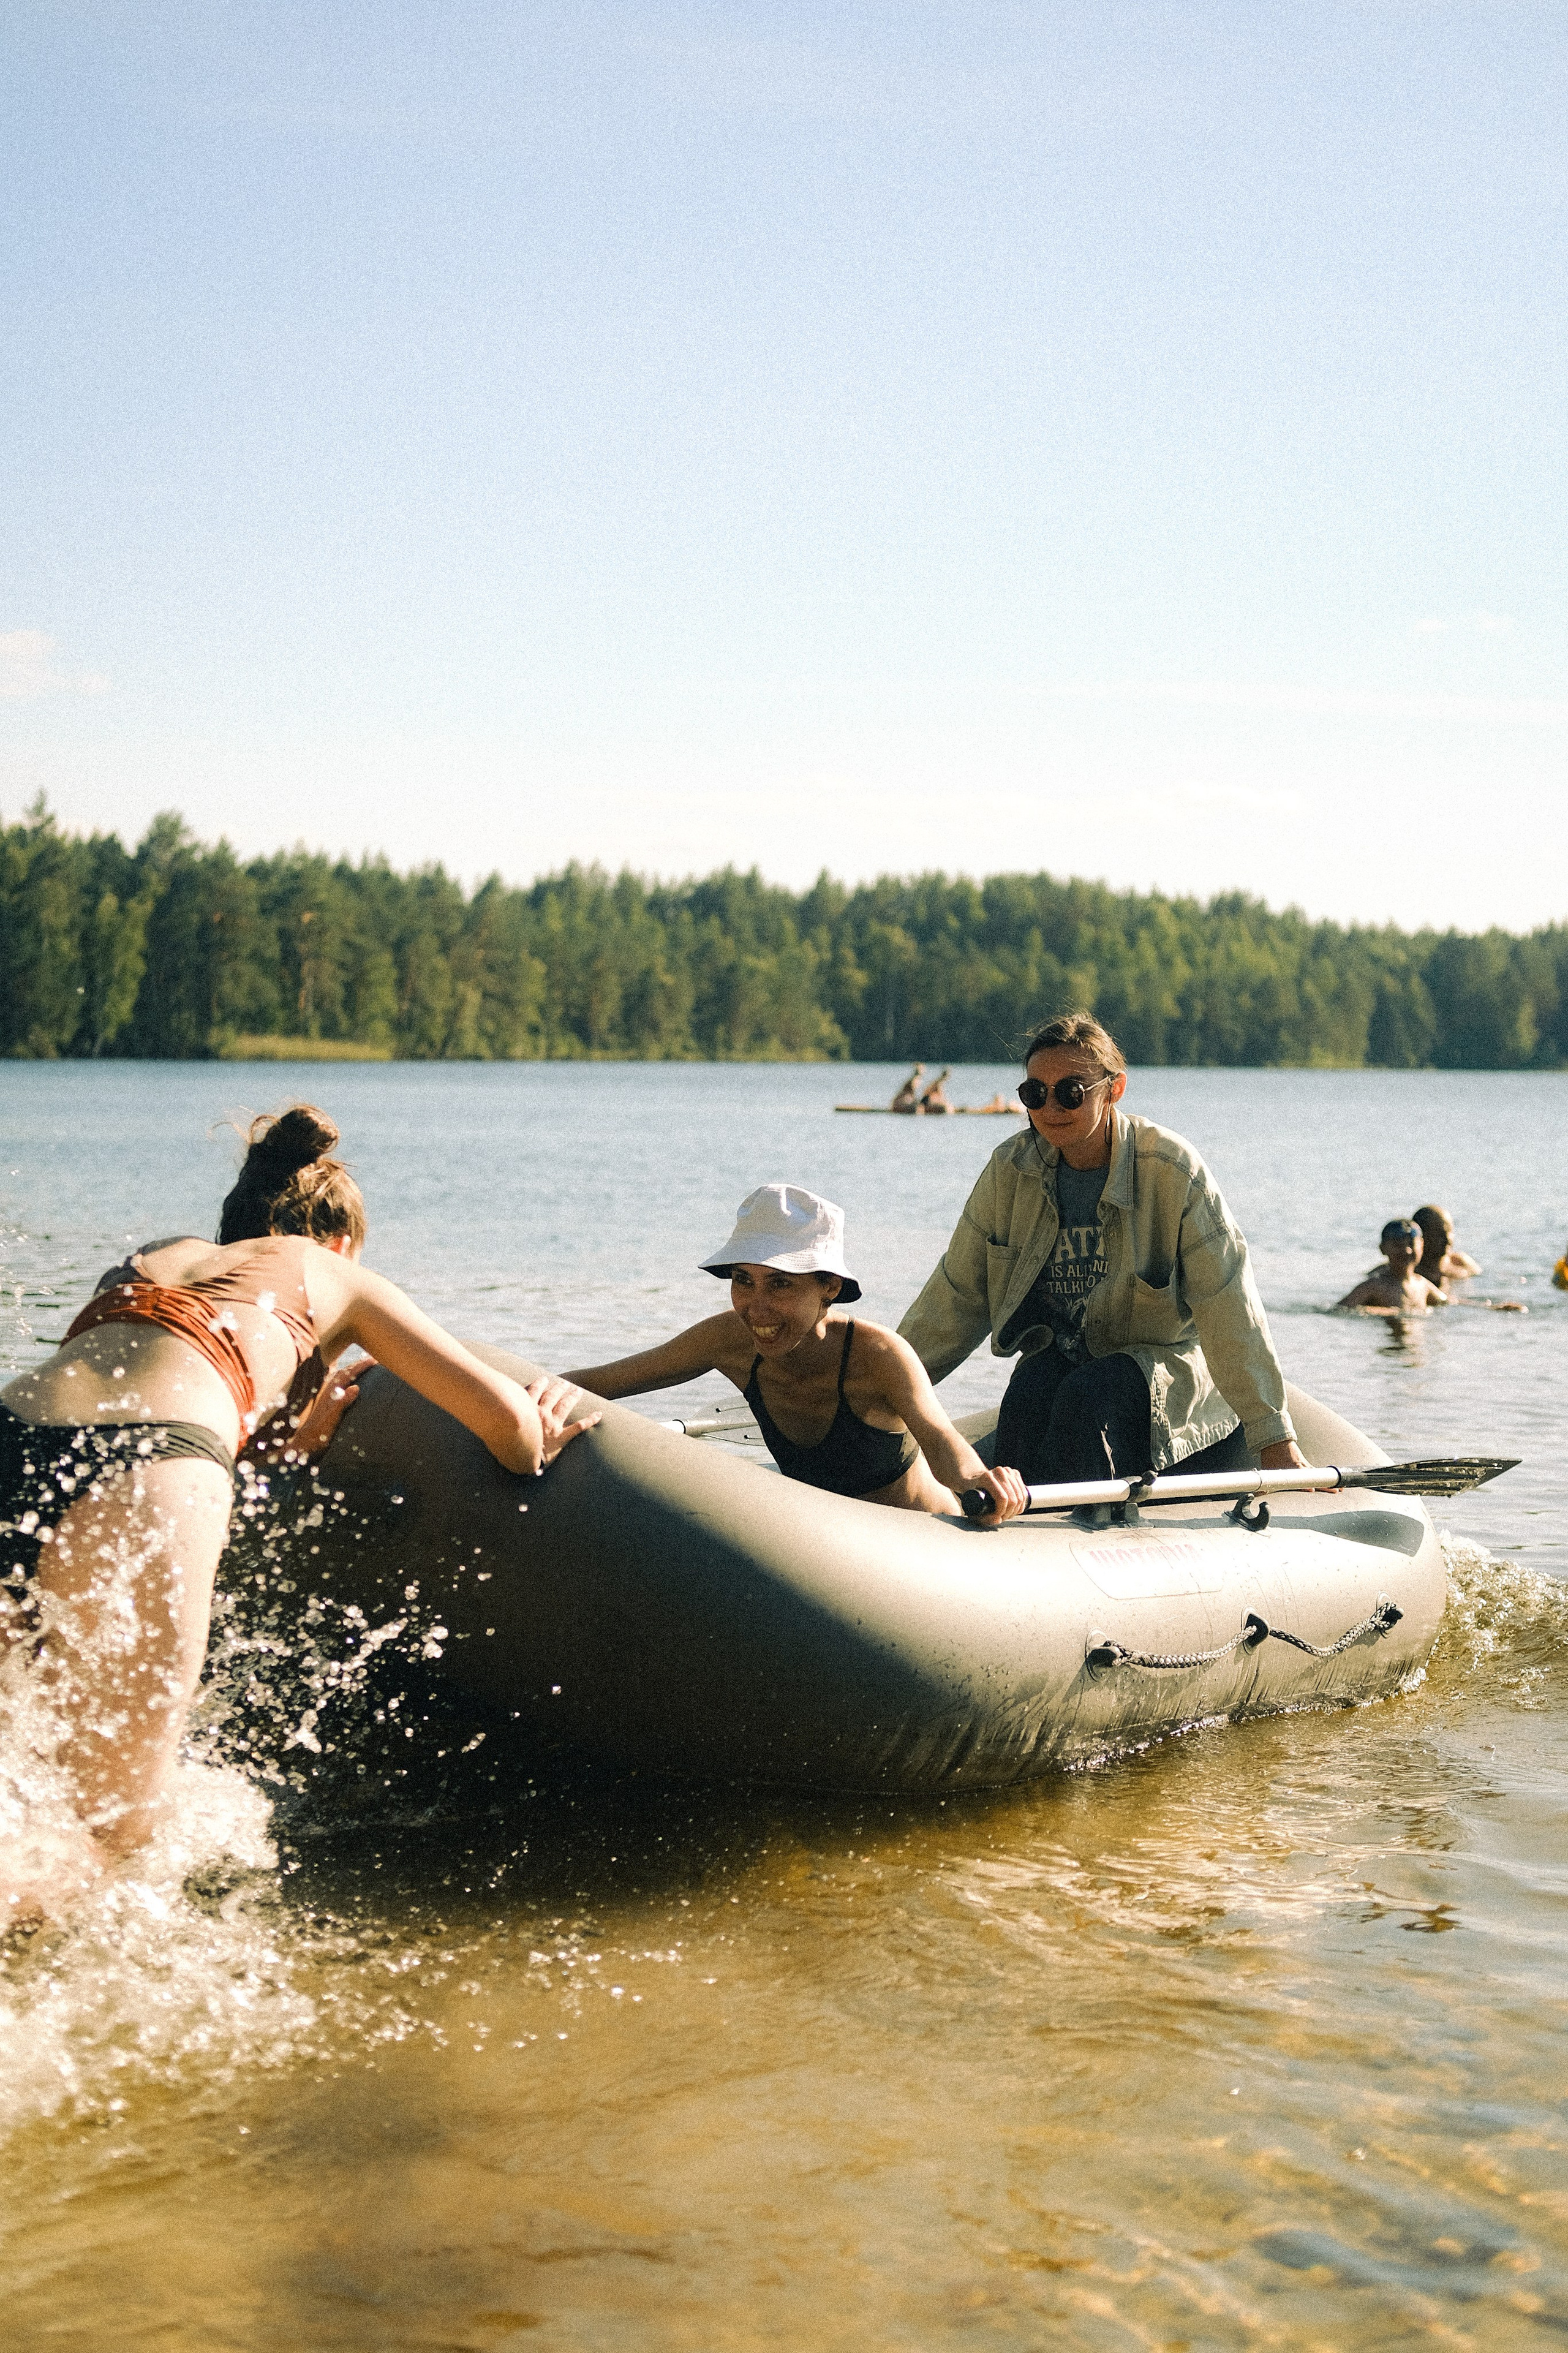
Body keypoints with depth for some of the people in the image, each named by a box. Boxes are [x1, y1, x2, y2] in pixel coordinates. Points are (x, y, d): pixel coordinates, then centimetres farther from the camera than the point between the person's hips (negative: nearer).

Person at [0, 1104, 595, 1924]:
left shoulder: (150, 1257, 36)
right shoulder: (337, 1276, 25)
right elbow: (502, 1414, 23)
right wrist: (533, 1454, 46)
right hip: (150, 1468, -5)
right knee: (117, 1826, 6)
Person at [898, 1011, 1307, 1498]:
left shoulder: (1173, 1170, -16)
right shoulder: (1010, 1170, -4)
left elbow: (1231, 1314, -16)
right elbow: (956, 1296, 4)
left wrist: (1276, 1443, -19)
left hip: (1167, 1364, -3)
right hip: (1062, 1360, 3)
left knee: (1085, 1398, -32)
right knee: (1027, 1397, -29)